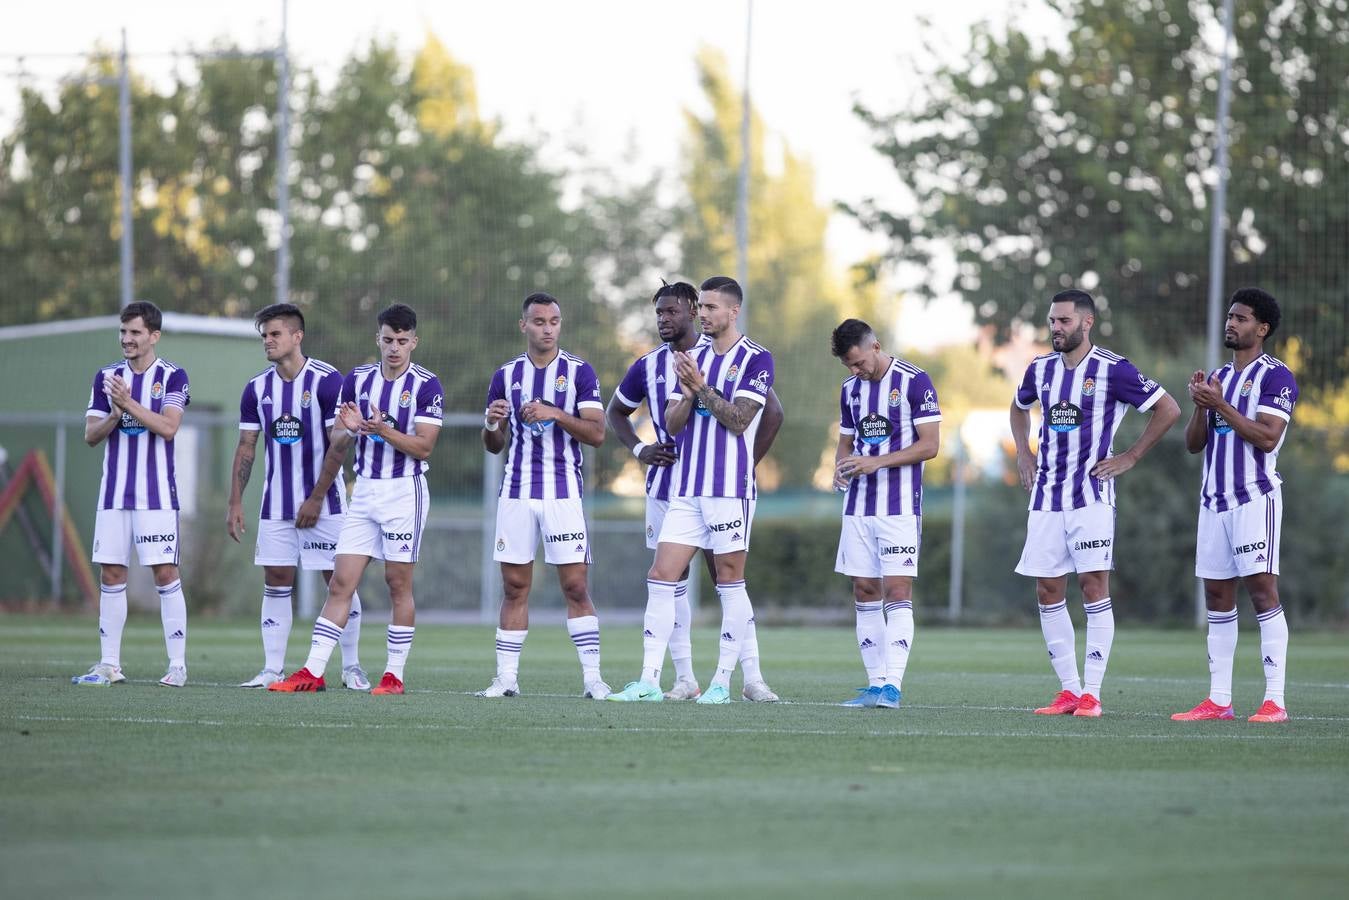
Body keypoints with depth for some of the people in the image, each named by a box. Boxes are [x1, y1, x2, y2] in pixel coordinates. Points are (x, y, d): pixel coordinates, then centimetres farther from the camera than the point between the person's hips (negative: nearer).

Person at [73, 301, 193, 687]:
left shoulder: (173, 376, -1)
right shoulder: (106, 377, 9)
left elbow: (168, 427, -15)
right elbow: (90, 435, 5)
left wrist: (129, 404, -23)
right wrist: (115, 415, -14)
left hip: (157, 495, -4)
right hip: (114, 493, 4)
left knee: (165, 573, -6)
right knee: (112, 575, 3)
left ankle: (178, 665, -2)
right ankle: (109, 665, 8)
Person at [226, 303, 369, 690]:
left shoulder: (327, 380, -10)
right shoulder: (257, 388, 5)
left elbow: (338, 444, -11)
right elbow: (246, 448, 9)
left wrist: (316, 498, -15)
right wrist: (235, 502, 3)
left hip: (323, 502, -4)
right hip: (275, 506, 4)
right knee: (276, 583, 2)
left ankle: (351, 667, 8)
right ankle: (272, 670, 4)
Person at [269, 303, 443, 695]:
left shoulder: (427, 386, -6)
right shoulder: (357, 379, 8)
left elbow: (423, 446, -13)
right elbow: (336, 444, 16)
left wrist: (383, 430, -22)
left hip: (405, 491, -4)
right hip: (364, 492, 4)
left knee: (399, 585, -1)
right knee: (340, 583, -1)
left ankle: (394, 674, 6)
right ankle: (313, 672, -5)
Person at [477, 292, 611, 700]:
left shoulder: (579, 371, 1)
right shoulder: (506, 375, 10)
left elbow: (596, 433, -6)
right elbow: (494, 445, 14)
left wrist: (555, 414, -19)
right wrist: (492, 425, -9)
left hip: (564, 493, -3)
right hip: (516, 493, 3)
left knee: (576, 586, -6)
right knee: (514, 586, 2)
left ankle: (592, 677, -3)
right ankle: (507, 676, 6)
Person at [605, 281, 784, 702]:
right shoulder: (648, 367, 8)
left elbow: (772, 412, -2)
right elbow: (616, 411, 24)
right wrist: (638, 449, 5)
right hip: (665, 488, 4)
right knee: (672, 582, 4)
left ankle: (754, 679, -5)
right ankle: (684, 679, 10)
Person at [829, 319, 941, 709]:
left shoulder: (914, 381, -8)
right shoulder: (851, 388, 11)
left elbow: (929, 444, -11)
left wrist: (876, 462, -18)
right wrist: (841, 468, -3)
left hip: (900, 507, -6)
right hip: (858, 505, 6)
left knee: (897, 590, -11)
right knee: (865, 592, 4)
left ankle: (892, 684, -15)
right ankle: (875, 682, 8)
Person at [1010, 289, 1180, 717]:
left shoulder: (1113, 370, -8)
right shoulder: (1040, 369, 10)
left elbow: (1168, 409, -5)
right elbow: (1019, 407, 31)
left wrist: (1130, 458, -5)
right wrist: (1023, 453, 18)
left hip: (1091, 494, -6)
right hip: (1046, 495, 6)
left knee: (1094, 587, -8)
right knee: (1048, 591, 3)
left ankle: (1092, 693, -6)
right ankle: (1069, 689, 10)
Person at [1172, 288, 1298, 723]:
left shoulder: (1276, 376, -5)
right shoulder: (1218, 377, 18)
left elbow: (1267, 437, -16)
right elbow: (1194, 443, 15)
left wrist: (1221, 405, -16)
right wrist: (1200, 405, -3)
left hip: (1254, 498, -8)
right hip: (1214, 499, 8)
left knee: (1262, 590, -11)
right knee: (1217, 595, 6)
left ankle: (1275, 700, -13)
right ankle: (1219, 700, 9)